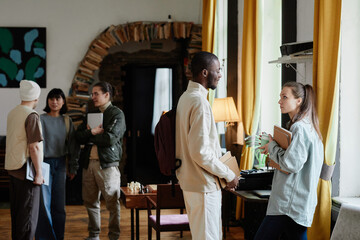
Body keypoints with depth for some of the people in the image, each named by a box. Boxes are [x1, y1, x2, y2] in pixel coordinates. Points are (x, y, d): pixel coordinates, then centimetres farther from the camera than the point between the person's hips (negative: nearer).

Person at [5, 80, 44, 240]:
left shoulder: (12, 113, 10)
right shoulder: (31, 115, -16)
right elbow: (34, 147, -21)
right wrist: (39, 172, -16)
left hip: (13, 168, 9)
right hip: (26, 170, -8)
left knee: (16, 209, 16)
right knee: (29, 211, -2)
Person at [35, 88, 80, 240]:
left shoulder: (67, 121, 8)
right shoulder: (41, 119, -4)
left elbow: (73, 145, 11)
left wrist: (73, 167, 10)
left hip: (60, 164, 4)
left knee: (59, 204, 8)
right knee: (44, 203, -5)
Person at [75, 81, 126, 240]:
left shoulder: (117, 114, -3)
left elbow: (110, 139, -17)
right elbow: (79, 136, 9)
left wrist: (90, 136, -3)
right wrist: (92, 132, -10)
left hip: (107, 164, -6)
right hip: (88, 163, 6)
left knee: (112, 202, 0)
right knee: (90, 201, 11)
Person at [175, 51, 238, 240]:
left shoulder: (186, 97, 12)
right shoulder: (199, 101, -20)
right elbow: (200, 152, -25)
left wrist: (218, 153, 19)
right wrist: (228, 174, -15)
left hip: (190, 181, 10)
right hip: (204, 184, -10)